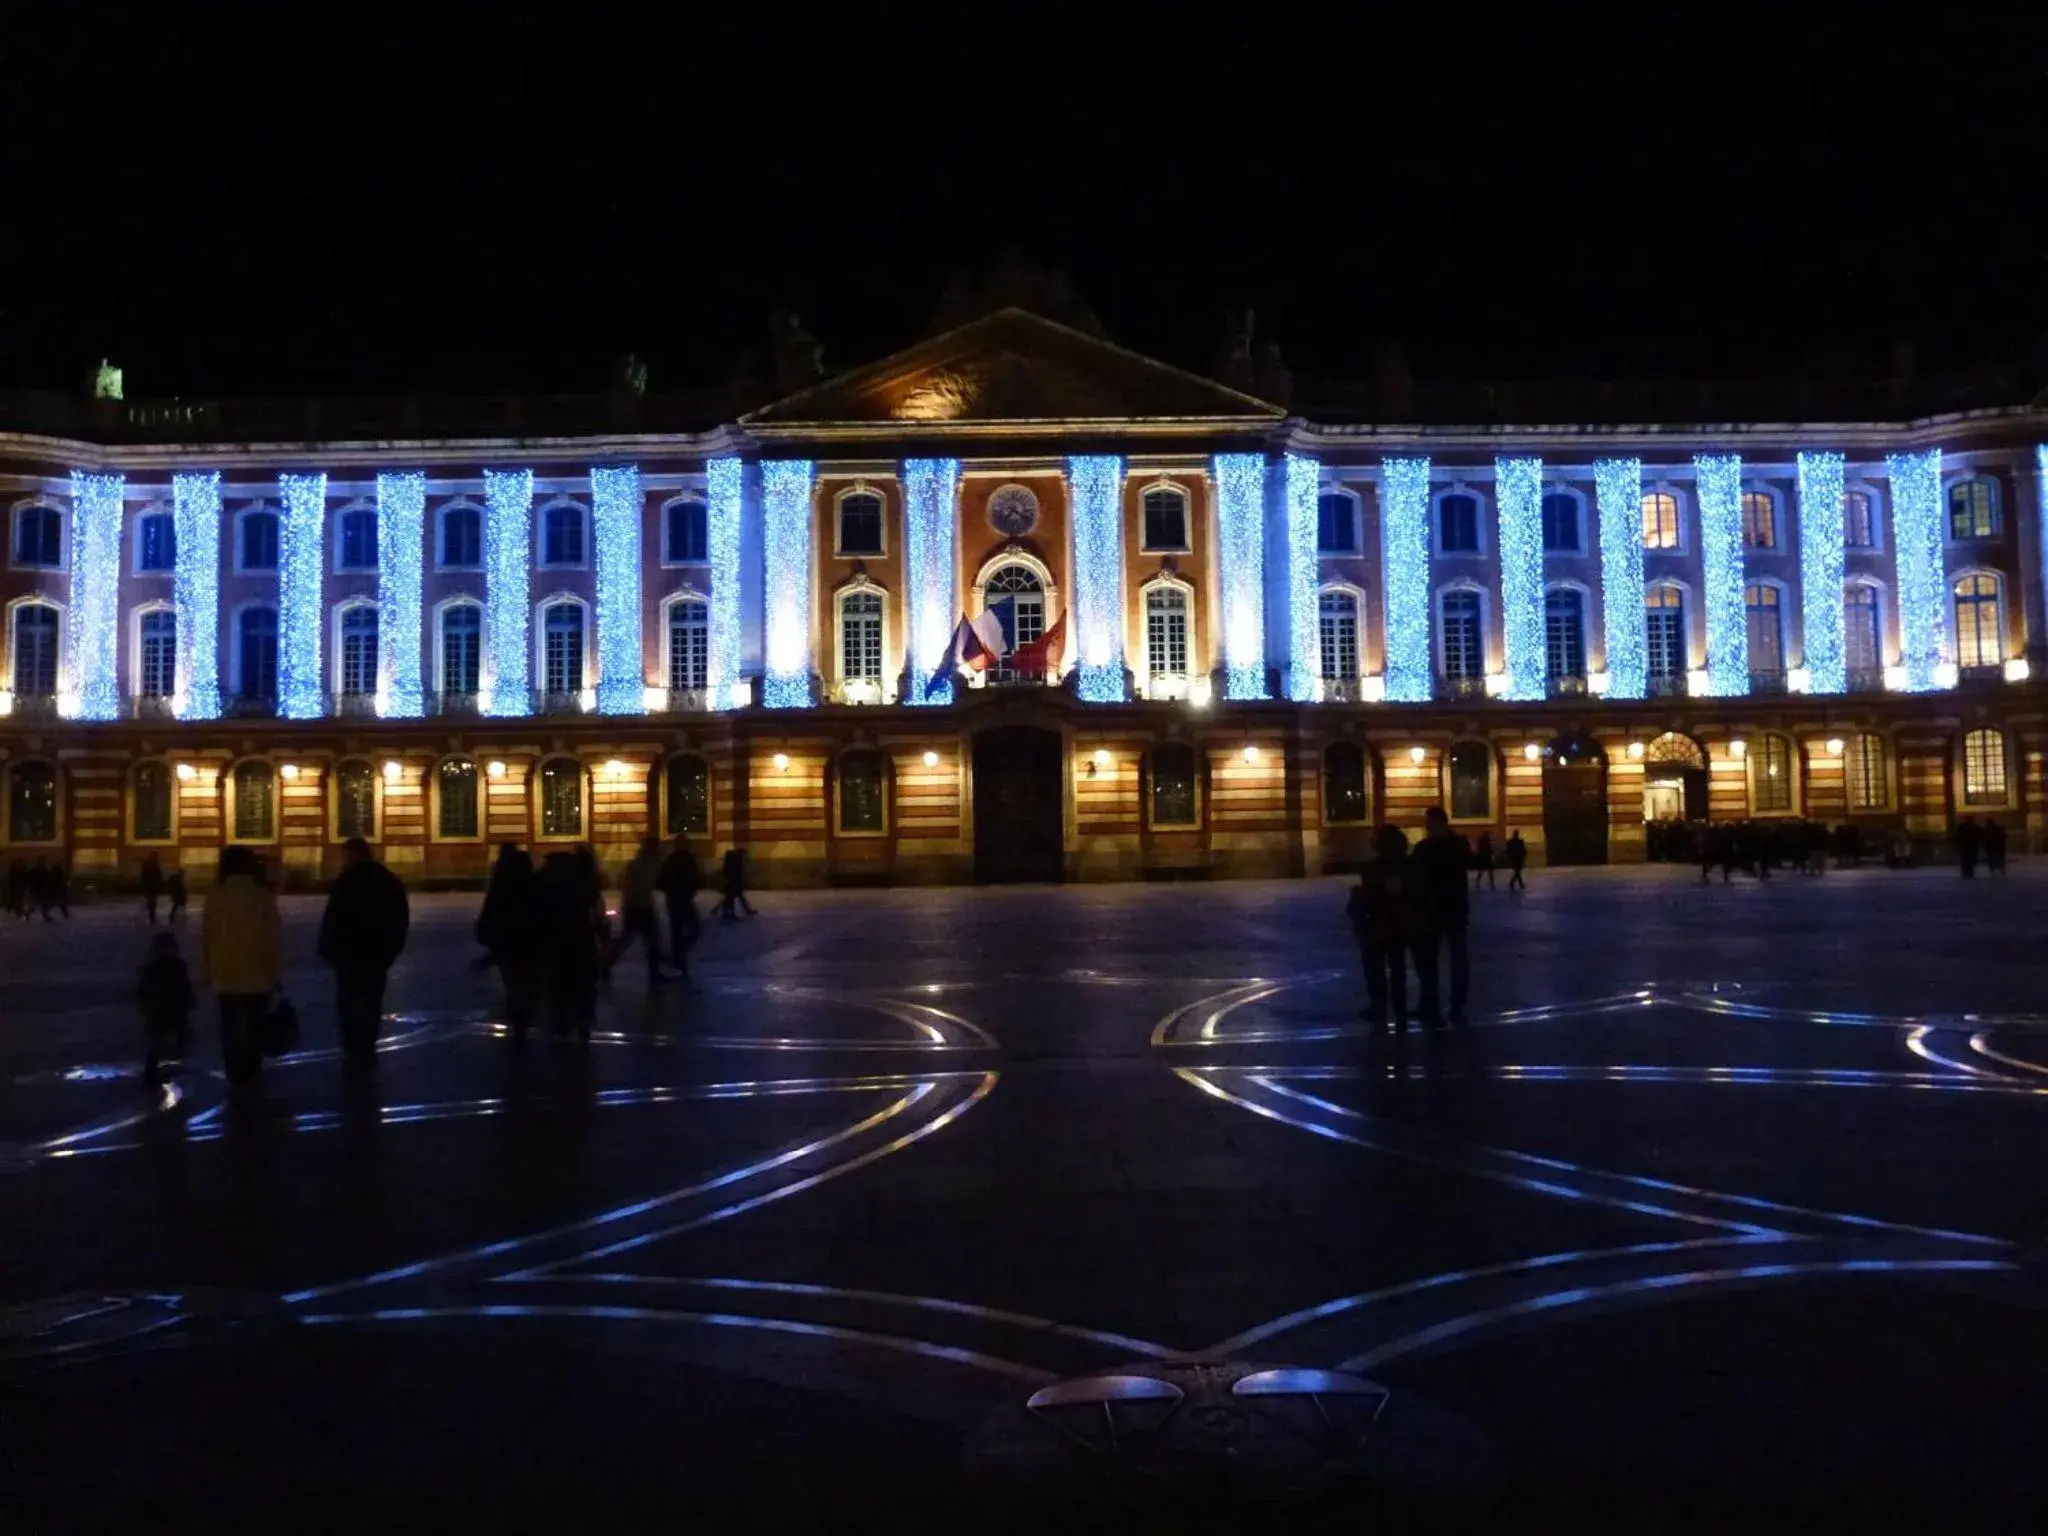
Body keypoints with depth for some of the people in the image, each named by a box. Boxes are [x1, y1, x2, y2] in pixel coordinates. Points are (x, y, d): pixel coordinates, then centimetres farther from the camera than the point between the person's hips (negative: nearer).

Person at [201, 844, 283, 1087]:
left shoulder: (216, 896, -3)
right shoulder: (263, 896, -7)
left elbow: (206, 936, 1)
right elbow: (274, 936, -6)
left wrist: (208, 971, 13)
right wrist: (275, 970, 4)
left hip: (226, 974, 1)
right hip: (258, 974, -1)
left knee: (231, 1028, 9)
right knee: (255, 1026, 13)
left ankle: (236, 1076, 11)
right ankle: (251, 1074, 17)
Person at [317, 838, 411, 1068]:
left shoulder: (347, 881, -12)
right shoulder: (391, 881, 10)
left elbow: (333, 919, -16)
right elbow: (402, 919, 15)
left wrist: (327, 948, -7)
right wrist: (393, 946, 20)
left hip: (351, 952, -6)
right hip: (379, 951, 6)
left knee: (349, 1001, 2)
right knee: (371, 1001, 13)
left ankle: (356, 1052, 0)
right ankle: (366, 1050, 18)